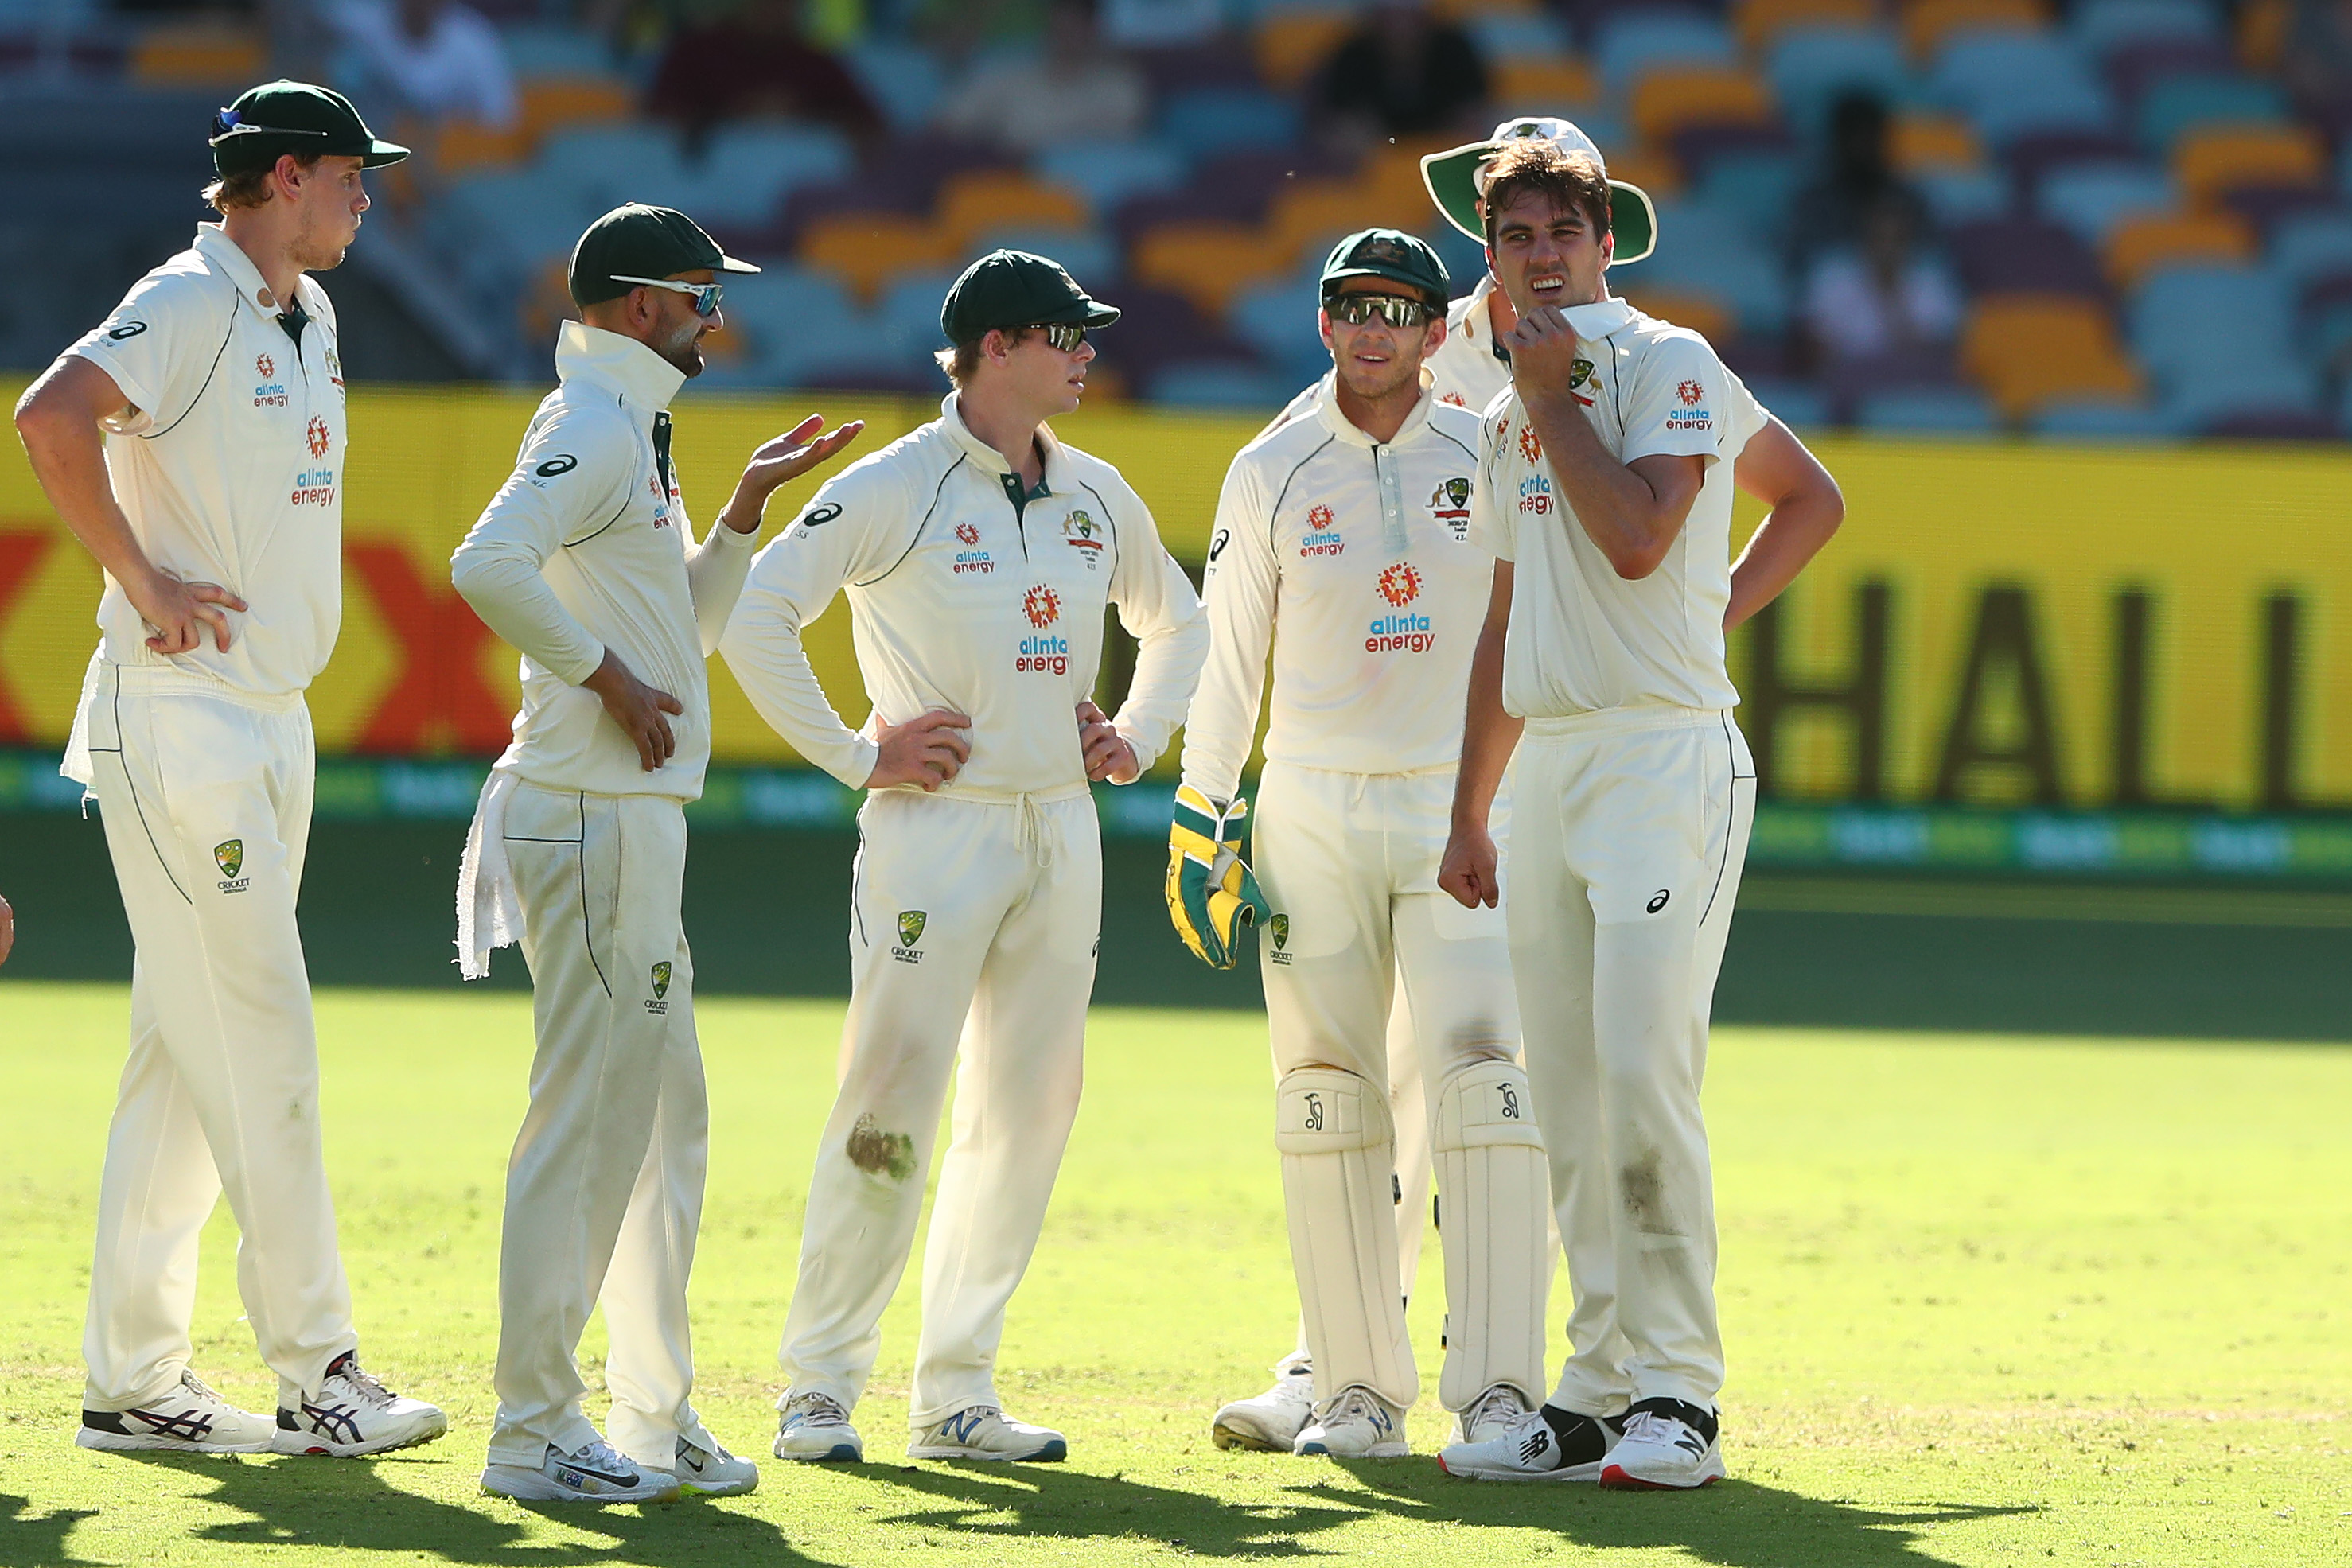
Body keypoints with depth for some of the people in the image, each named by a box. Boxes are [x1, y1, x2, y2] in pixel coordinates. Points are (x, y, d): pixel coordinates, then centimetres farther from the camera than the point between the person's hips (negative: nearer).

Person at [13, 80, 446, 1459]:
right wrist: (145, 582, -23)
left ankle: (137, 1383, 12)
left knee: (191, 1058, 9)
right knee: (262, 1046, -9)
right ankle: (317, 1373, -9)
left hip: (275, 721, 9)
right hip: (180, 719, -9)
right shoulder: (192, 303, -12)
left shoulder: (309, 321, 16)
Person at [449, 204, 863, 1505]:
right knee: (588, 1117, -9)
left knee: (663, 1116, 15)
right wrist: (607, 675, -22)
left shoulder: (628, 431, 20)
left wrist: (747, 504, 18)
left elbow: (683, 628, 27)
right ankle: (534, 1434, -7)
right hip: (592, 816, -11)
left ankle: (653, 1420, 20)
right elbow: (487, 567, -29)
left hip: (635, 818, 11)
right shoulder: (590, 427, -12)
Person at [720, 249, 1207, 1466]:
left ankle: (957, 1389, 13)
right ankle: (820, 1384, -4)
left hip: (1062, 831, 7)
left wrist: (1138, 737, 15)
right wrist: (852, 754, -11)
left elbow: (1175, 620, 30)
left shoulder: (1097, 497, 13)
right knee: (889, 1104, -10)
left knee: (1029, 1111, 6)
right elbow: (753, 615, -11)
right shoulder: (895, 488, -7)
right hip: (937, 822, -7)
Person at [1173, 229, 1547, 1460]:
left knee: (1482, 1073, -14)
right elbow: (1228, 661, 9)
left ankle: (1497, 1390, -14)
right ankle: (1354, 1383, 8)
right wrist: (1197, 819, 5)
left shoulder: (1494, 461, 3)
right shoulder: (1271, 474, 5)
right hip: (1311, 815, 1)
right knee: (1327, 1099, 1)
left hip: (1462, 807, -1)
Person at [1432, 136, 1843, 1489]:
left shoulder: (1668, 363, -5)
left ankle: (1681, 1395, -15)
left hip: (1668, 755, -8)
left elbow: (1639, 536, -19)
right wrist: (1470, 809, 22)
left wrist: (1550, 396, -8)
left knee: (1646, 1073, -16)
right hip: (1545, 767, 8)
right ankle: (1600, 1394, 10)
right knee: (1570, 1103, 6)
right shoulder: (1513, 417, 19)